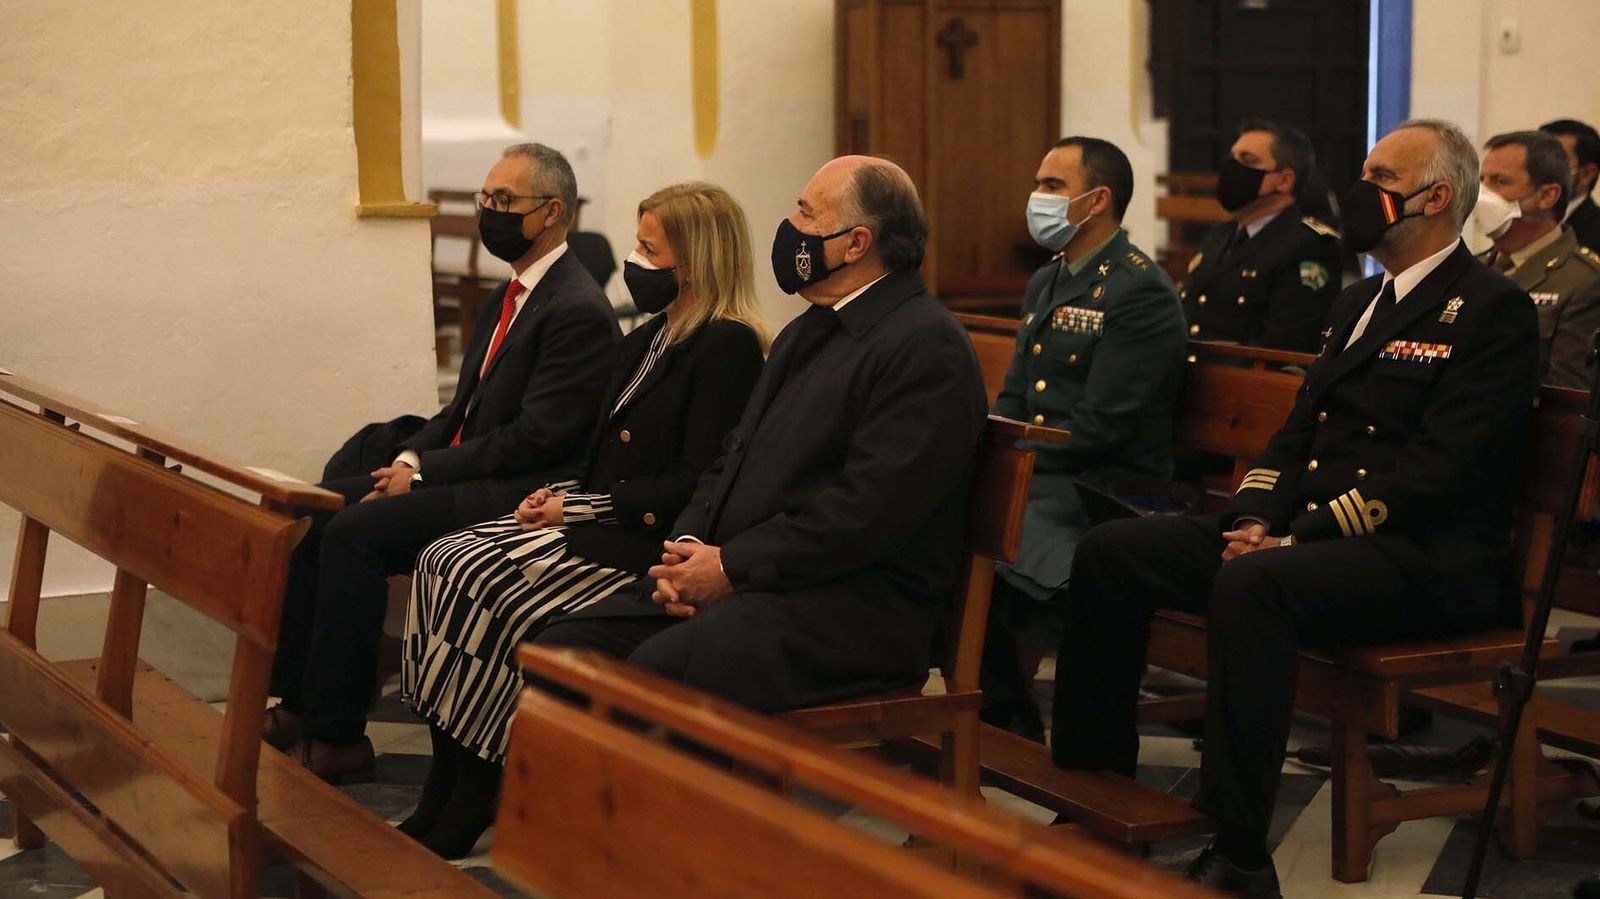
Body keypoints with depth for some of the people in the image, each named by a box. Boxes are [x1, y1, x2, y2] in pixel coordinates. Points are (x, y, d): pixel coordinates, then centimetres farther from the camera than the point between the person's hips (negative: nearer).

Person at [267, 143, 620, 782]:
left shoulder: (578, 311, -15)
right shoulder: (511, 296, 16)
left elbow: (534, 437, -20)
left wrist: (425, 471, -15)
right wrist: (410, 458, 0)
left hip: (517, 494, -10)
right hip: (460, 472, 10)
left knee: (354, 531, -23)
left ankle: (338, 736, -15)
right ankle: (299, 700, 2)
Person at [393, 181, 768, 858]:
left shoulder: (728, 346, -12)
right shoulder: (648, 339, 18)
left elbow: (698, 483, -18)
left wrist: (583, 507, -15)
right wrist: (559, 497, 3)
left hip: (648, 543, -10)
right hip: (597, 519, 10)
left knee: (489, 587, -24)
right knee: (443, 562, -9)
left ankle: (469, 804, -12)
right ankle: (441, 799, -11)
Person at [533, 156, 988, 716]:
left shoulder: (927, 345, -9)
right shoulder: (806, 333, 22)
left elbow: (868, 509, -19)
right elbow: (735, 457, 21)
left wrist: (731, 566, -15)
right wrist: (688, 548, 1)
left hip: (852, 607, -9)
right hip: (732, 582, 9)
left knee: (655, 670, -31)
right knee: (561, 648, -7)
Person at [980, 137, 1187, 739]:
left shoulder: (1141, 293, -12)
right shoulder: (1046, 283, 18)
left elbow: (1097, 429, -18)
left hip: (1103, 490, -8)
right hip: (1032, 478, 8)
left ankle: (1011, 720, -8)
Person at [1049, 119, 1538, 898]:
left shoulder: (1492, 310, -7)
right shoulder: (1359, 301, 21)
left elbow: (1435, 469, -17)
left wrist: (1298, 538, -20)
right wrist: (1253, 519, -1)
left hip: (1423, 559, -9)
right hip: (1303, 532, 9)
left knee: (1249, 585, -37)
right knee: (1110, 553, -5)